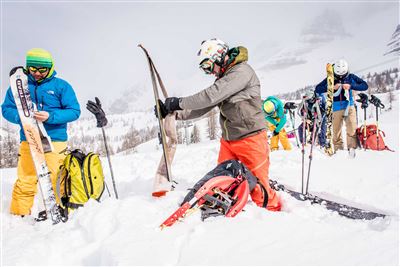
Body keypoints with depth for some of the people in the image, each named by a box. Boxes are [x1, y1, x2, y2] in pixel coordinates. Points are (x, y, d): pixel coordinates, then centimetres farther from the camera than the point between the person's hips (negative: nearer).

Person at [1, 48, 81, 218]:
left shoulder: (61, 86, 3)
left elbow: (74, 111, -2)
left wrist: (50, 116, -17)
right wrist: (21, 116, -12)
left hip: (55, 140, -2)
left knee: (55, 179, -1)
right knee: (25, 180, 2)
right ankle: (19, 214, 14)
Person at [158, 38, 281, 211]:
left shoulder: (242, 71, -15)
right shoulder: (223, 78, 13)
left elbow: (211, 96, -24)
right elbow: (204, 106, 10)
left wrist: (179, 102, -20)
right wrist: (176, 113, -1)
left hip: (250, 138, -8)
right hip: (227, 141, 8)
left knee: (258, 189, 0)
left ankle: (276, 214, 23)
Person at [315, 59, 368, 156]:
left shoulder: (351, 77, 2)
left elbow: (365, 85, 0)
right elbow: (317, 89, -8)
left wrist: (351, 86, -15)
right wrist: (332, 87, -20)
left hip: (349, 106, 0)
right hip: (336, 108, 0)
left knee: (352, 128, -10)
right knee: (336, 130, 2)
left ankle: (351, 148, -1)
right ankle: (338, 149, 13)